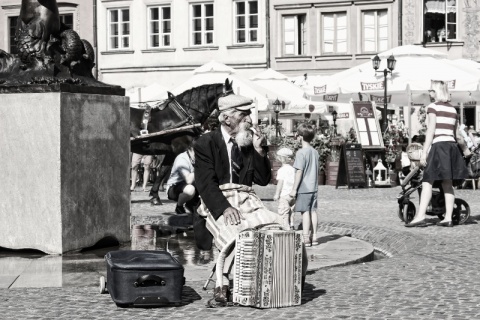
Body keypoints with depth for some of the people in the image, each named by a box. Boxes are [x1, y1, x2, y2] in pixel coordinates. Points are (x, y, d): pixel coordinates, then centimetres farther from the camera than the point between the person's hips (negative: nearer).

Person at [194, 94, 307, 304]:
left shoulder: (249, 142, 15)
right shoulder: (206, 143, 1)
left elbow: (263, 180, 13)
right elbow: (206, 183, -9)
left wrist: (259, 151, -1)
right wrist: (225, 208, -24)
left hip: (246, 201, 5)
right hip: (217, 204, -5)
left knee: (280, 229, -21)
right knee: (233, 233, -35)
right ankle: (223, 284, -20)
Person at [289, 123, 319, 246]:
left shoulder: (301, 153, -14)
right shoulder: (315, 152, 8)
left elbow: (299, 172, -16)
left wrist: (294, 189, -12)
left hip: (304, 188, -7)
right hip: (314, 187, 7)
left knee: (305, 212, -4)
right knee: (313, 211, 11)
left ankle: (306, 238, -3)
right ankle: (314, 236, 15)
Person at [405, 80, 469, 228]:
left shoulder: (433, 107, -3)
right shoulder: (452, 109, 16)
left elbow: (431, 130, -10)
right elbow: (456, 133, 19)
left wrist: (424, 152, -12)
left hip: (438, 145, -7)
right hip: (452, 146, 7)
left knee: (427, 182, -11)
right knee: (447, 184, 7)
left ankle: (420, 216, -20)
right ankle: (448, 218, 2)